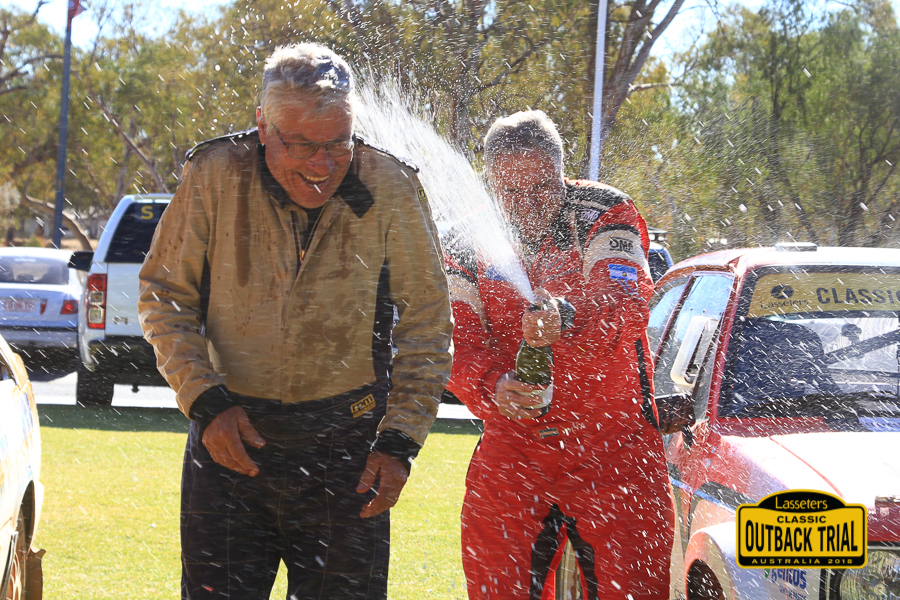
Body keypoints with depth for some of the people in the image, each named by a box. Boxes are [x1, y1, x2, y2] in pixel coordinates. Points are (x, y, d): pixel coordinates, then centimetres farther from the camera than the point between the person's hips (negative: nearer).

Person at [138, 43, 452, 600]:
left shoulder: (391, 189, -9)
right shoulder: (214, 177, -9)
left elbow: (426, 325, 0)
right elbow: (164, 295, 2)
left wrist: (400, 441, -7)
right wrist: (204, 401, -10)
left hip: (345, 448, 0)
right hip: (230, 433, 0)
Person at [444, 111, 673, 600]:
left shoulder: (604, 216, -4)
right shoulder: (466, 249, 5)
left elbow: (626, 302, -23)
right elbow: (457, 343, -7)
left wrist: (566, 316, -45)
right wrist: (493, 385, -30)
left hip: (613, 451, -2)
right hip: (508, 457, 3)